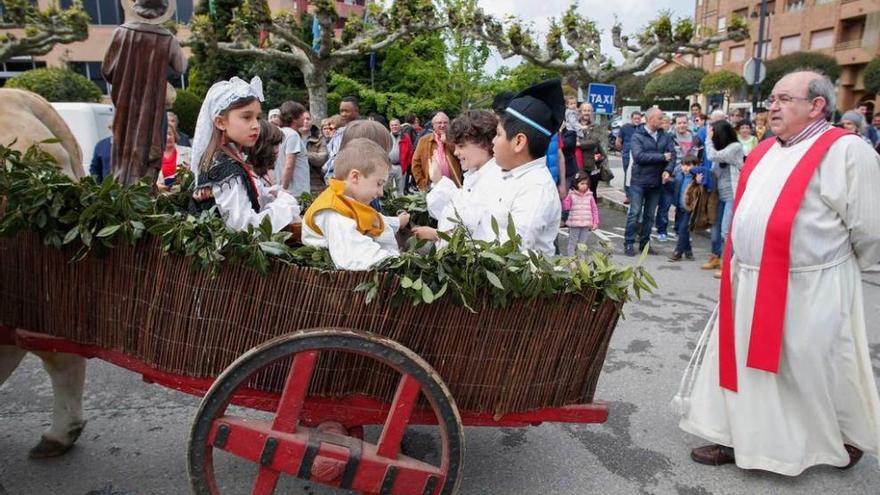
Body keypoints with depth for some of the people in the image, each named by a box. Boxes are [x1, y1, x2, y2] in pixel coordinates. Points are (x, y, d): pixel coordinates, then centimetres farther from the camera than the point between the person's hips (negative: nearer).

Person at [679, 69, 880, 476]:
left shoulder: (847, 151, -13)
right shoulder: (765, 151, 10)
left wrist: (839, 268, 4)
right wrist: (742, 269, 16)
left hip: (808, 291, -6)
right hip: (749, 286, 7)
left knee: (816, 371, 11)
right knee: (741, 361, 13)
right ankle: (735, 437, 29)